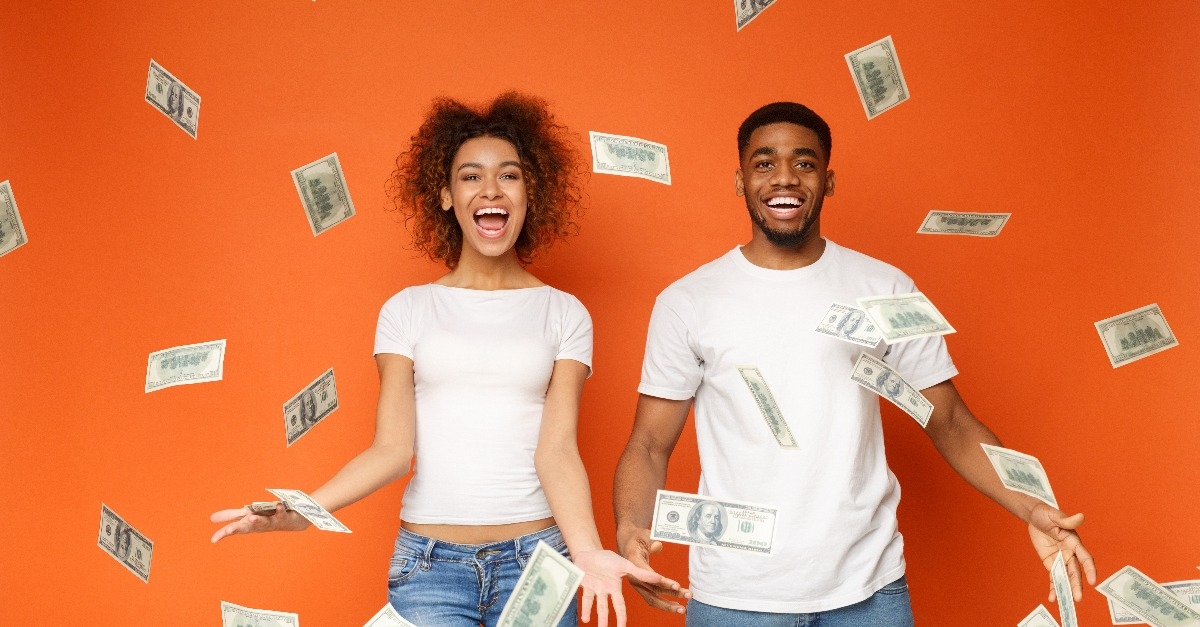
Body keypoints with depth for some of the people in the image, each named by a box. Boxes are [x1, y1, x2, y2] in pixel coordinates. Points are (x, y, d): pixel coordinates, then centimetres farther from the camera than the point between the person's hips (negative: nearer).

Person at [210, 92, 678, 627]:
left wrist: (588, 552, -21)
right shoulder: (407, 310, 4)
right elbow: (392, 448, -1)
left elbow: (556, 450, -4)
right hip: (428, 562, 0)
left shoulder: (563, 314, 4)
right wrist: (303, 509, -17)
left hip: (535, 560, 0)